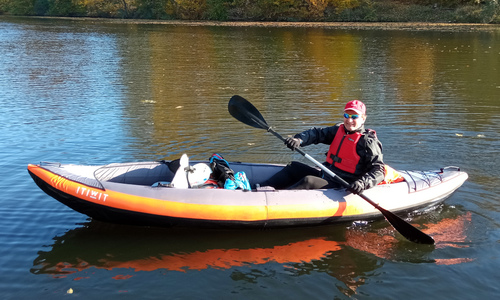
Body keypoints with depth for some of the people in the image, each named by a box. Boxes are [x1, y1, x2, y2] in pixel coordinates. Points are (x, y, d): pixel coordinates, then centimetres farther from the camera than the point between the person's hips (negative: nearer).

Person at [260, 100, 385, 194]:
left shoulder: (368, 141, -13)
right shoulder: (339, 130, 9)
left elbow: (378, 170, -18)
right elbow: (318, 133, 5)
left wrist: (363, 183, -35)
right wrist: (298, 140, -15)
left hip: (341, 187, -9)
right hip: (325, 175, 9)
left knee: (308, 181, -29)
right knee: (294, 167, 9)